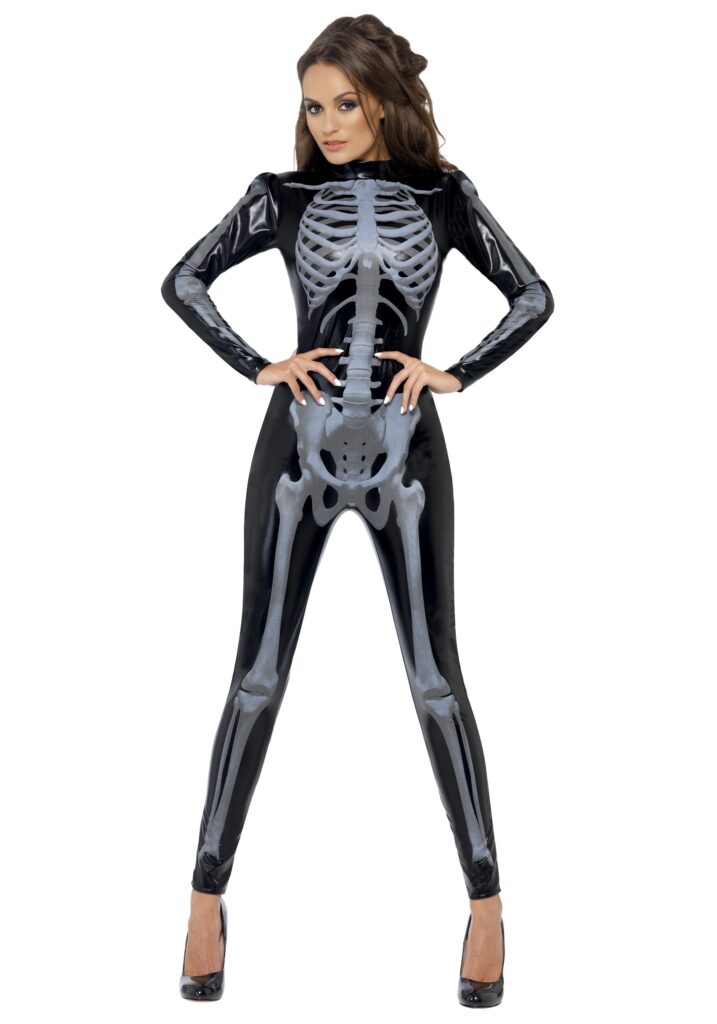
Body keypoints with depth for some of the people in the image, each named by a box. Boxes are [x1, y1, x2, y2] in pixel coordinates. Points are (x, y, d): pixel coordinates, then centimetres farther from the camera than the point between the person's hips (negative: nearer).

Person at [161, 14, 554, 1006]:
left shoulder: (443, 195, 6)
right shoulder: (282, 195, 6)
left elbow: (534, 296, 8)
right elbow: (184, 280, 5)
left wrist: (455, 373, -3)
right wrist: (259, 367, -4)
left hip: (405, 451, 0)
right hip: (299, 446, 1)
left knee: (435, 678, 2)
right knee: (258, 676, 2)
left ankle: (486, 905, 10)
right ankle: (209, 898, 11)